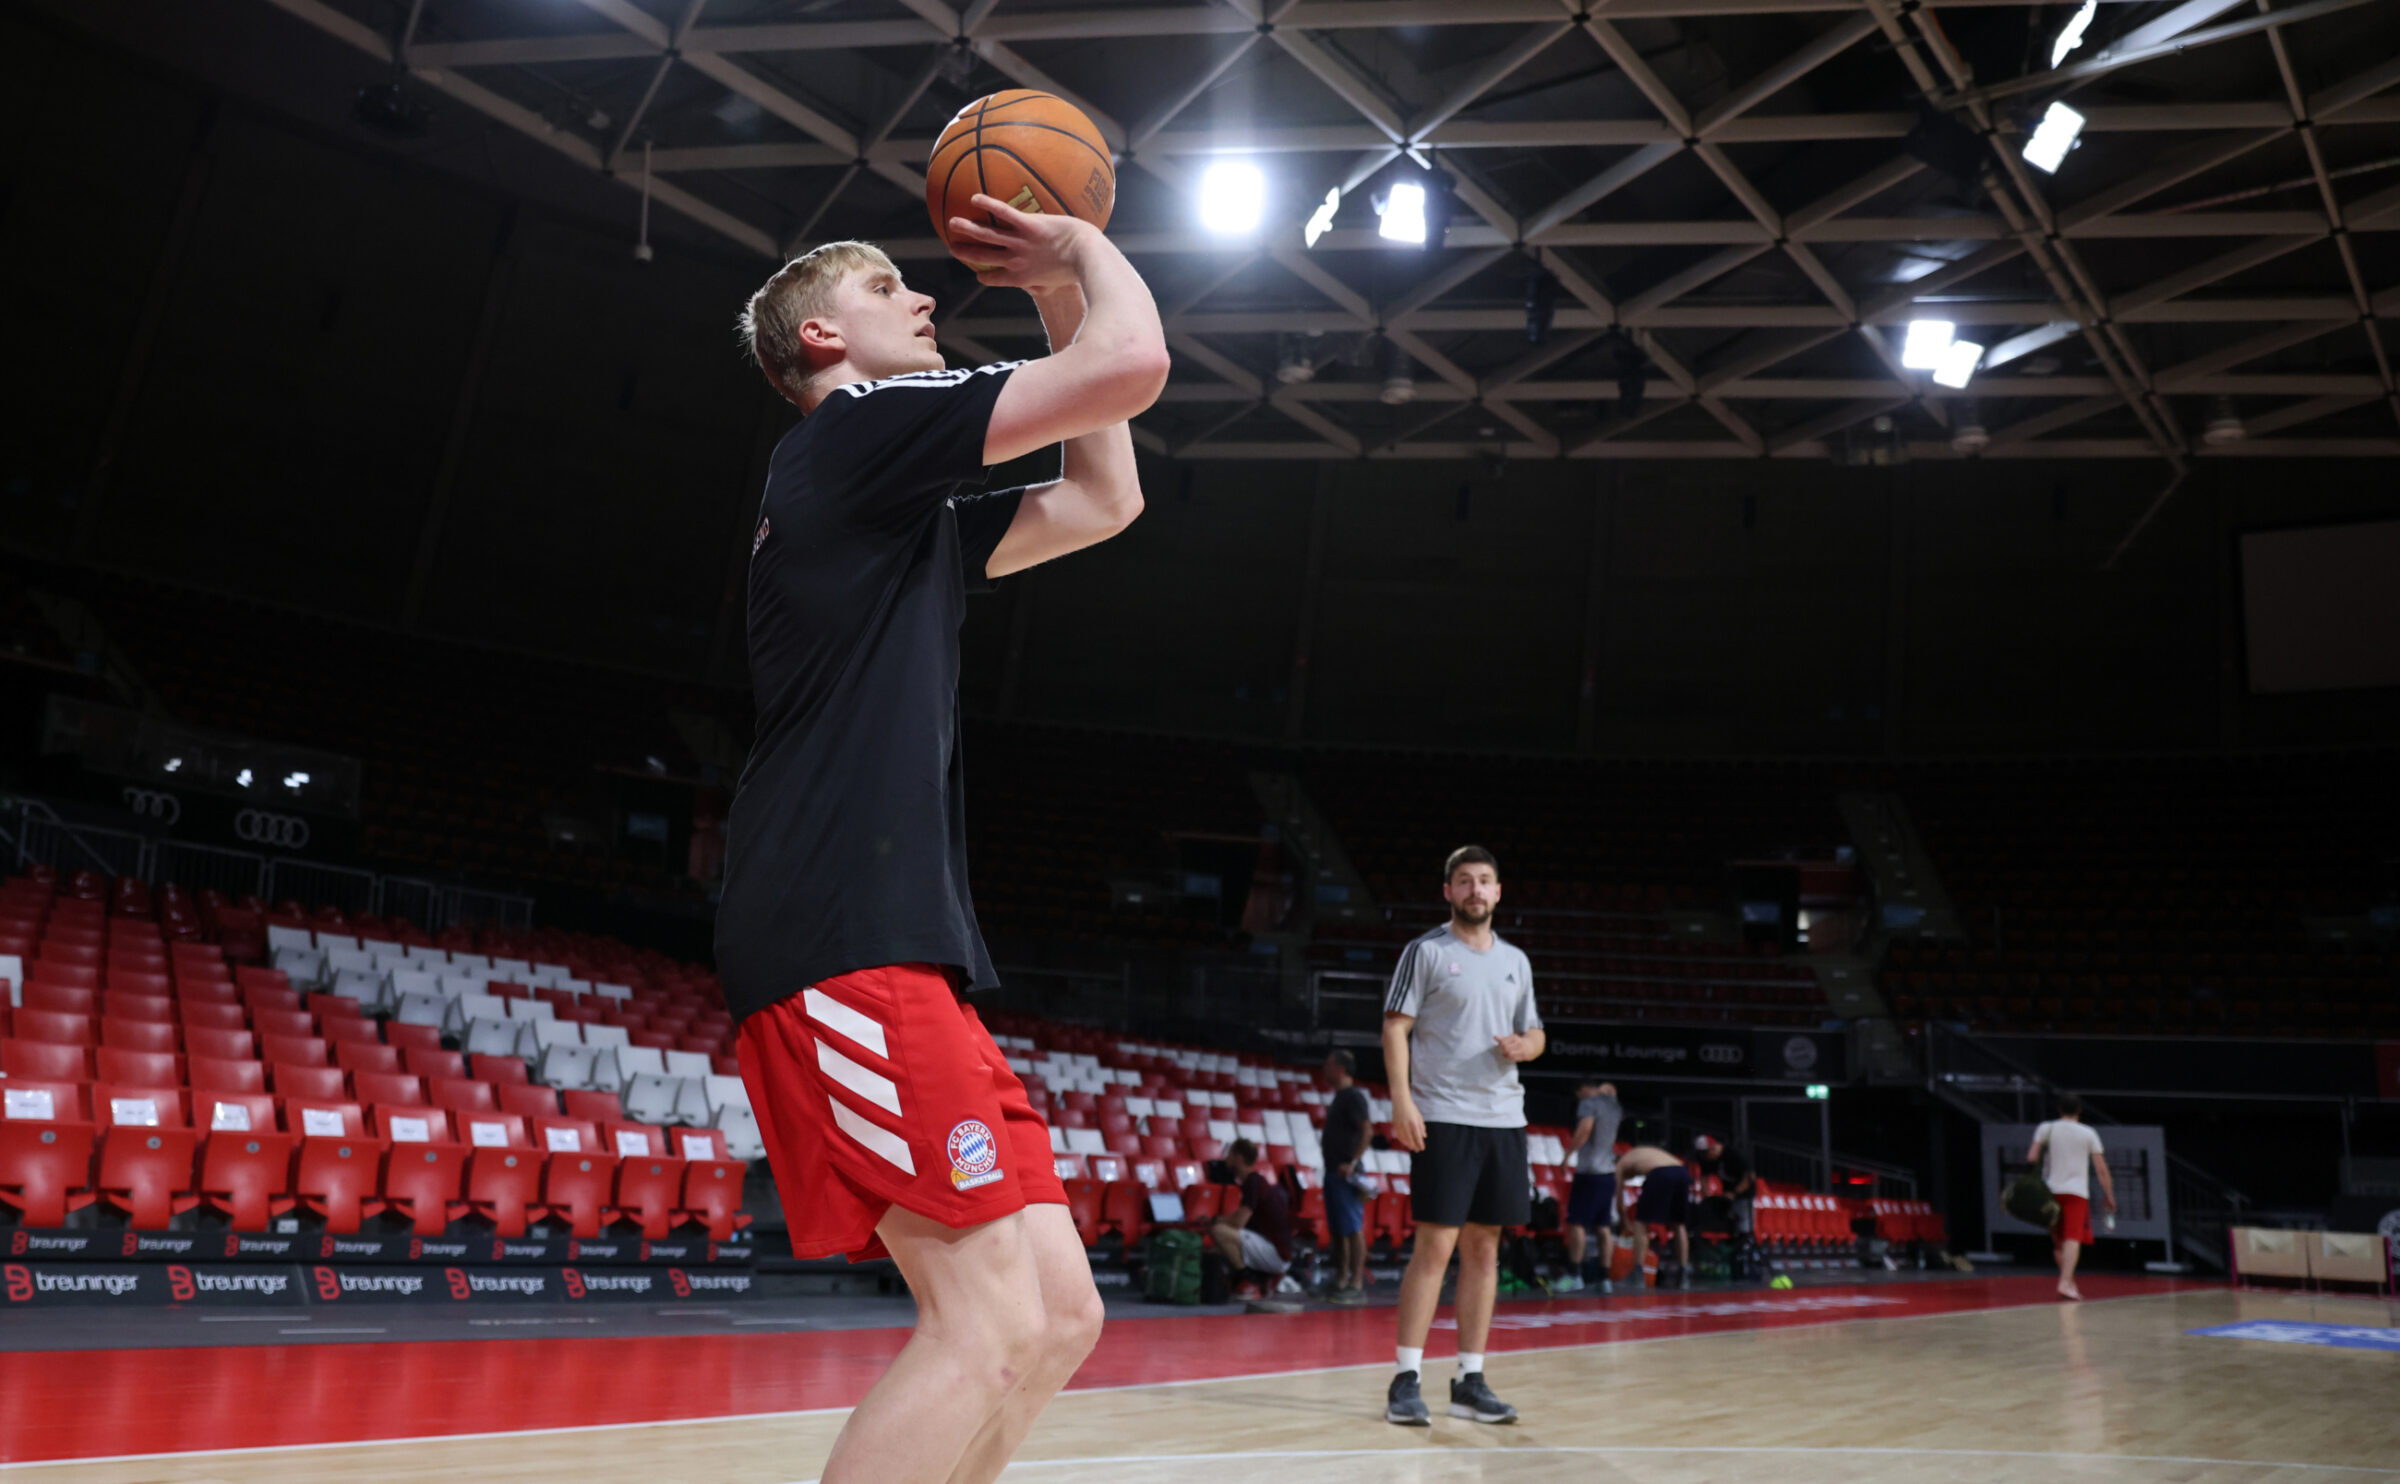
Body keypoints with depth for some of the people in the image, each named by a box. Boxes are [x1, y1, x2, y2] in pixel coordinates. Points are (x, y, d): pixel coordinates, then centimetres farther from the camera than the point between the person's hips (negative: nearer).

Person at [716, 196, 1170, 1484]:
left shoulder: (907, 508, 28)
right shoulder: (853, 430, 0)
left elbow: (1105, 500, 35)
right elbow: (1135, 363, -7)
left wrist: (1062, 303, 31)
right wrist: (1089, 254, 14)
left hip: (899, 944, 10)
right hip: (840, 939, -10)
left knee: (1054, 1314, 5)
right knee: (994, 1320, -16)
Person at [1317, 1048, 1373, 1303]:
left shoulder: (1353, 1096, -10)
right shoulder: (1339, 1098, 19)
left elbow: (1366, 1131, -19)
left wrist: (1353, 1163, -25)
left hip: (1346, 1174, -10)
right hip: (1334, 1171, 10)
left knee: (1353, 1229, -9)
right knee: (1337, 1230, 11)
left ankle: (1357, 1285, -10)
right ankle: (1341, 1280, 16)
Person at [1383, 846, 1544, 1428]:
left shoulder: (1516, 960, 15)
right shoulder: (1425, 951, -1)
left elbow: (1534, 1032, 22)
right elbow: (1396, 1028, -5)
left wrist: (1525, 1045, -2)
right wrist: (1401, 1101, -16)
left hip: (1503, 1118, 6)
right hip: (1442, 1117, -5)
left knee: (1484, 1249, 8)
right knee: (1435, 1247, -7)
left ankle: (1470, 1381, 15)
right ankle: (1406, 1380, 0)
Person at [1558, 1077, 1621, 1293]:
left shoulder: (1588, 1103, -6)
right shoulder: (1614, 1107, 15)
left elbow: (1585, 1128, -22)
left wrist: (1569, 1152, -17)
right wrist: (1611, 1093, 27)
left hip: (1589, 1172, -7)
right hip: (1609, 1173, 7)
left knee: (1576, 1223, -4)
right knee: (1604, 1227, 7)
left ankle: (1574, 1275, -8)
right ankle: (1605, 1278, 7)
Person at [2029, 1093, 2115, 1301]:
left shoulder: (2046, 1128, 7)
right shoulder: (2089, 1133, 5)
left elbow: (2032, 1157, -2)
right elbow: (2101, 1169, 3)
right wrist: (2109, 1196, 10)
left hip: (2051, 1190, 2)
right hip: (2077, 1191, -2)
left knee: (2058, 1240, 15)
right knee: (2073, 1238, -11)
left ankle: (2067, 1281, 22)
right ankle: (2065, 1282, -26)